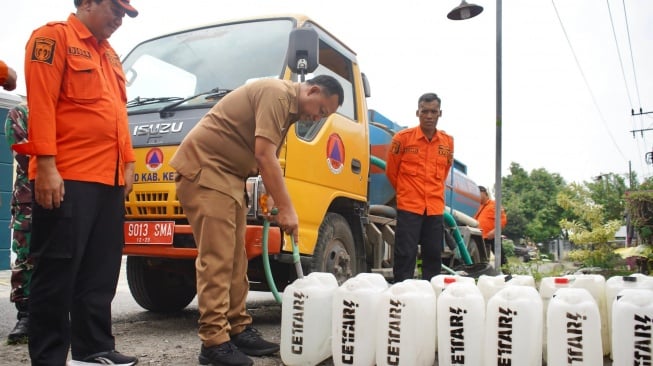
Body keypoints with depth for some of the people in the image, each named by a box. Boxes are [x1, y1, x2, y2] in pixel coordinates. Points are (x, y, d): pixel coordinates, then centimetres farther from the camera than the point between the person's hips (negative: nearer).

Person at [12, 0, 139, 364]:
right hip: (67, 179, -8)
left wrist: (128, 162, 15)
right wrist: (46, 166, -18)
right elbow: (41, 104, -11)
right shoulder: (54, 37, -2)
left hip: (109, 179, 8)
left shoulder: (109, 54, 23)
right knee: (58, 272, -2)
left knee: (101, 272, 11)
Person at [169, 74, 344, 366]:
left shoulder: (289, 108, 16)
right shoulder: (277, 93, -15)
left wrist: (270, 198, 1)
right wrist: (286, 209, -20)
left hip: (229, 175, 10)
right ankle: (214, 342, -10)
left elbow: (267, 158, 15)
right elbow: (264, 155, -23)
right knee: (216, 259, -13)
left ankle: (238, 329, 15)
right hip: (204, 166, -10)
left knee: (235, 259, 8)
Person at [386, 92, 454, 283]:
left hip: (435, 208, 4)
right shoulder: (403, 137, -4)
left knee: (434, 256, 9)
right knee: (405, 255, -3)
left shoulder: (448, 142, 7)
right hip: (408, 206, -4)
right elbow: (391, 170, 7)